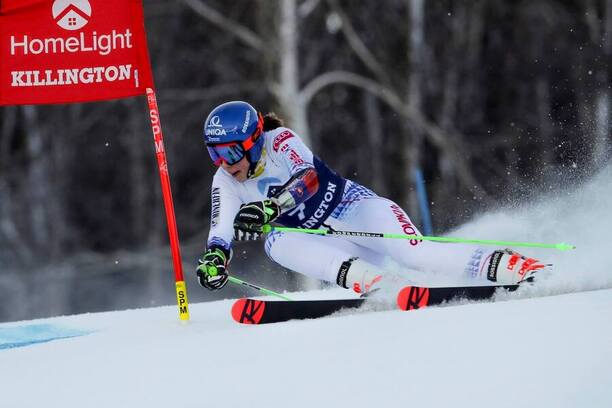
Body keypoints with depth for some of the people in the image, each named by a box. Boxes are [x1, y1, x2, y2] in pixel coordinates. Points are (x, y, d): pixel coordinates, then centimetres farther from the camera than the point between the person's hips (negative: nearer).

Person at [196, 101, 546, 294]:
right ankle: (366, 281, -42)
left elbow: (307, 178, -32)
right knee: (276, 242, -26)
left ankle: (508, 266, -26)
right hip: (332, 247, 5)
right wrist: (214, 257, -29)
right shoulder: (226, 183, 3)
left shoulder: (279, 141, -14)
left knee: (416, 255, -30)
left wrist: (268, 208, -48)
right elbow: (222, 229, -7)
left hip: (355, 211, -5)